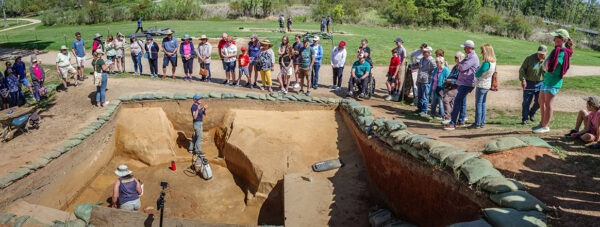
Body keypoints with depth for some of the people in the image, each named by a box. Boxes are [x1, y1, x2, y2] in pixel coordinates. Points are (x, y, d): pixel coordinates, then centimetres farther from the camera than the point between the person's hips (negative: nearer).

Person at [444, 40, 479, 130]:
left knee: (457, 101, -14)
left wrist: (459, 66, 0)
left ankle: (452, 124, -15)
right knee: (462, 102, 15)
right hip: (463, 82, 10)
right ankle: (461, 121, 24)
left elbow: (462, 68, -19)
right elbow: (458, 65, 21)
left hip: (466, 83, -10)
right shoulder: (468, 56, 19)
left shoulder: (473, 57, -14)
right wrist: (459, 65, 1)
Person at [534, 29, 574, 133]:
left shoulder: (562, 53, -18)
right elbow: (546, 64, 18)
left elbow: (549, 68, -25)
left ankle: (545, 126, 9)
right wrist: (546, 63, -2)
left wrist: (546, 62, -8)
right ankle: (542, 123, 30)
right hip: (547, 80, 10)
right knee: (541, 102, 18)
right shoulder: (556, 50, 12)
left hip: (553, 82, -10)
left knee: (548, 104, -1)